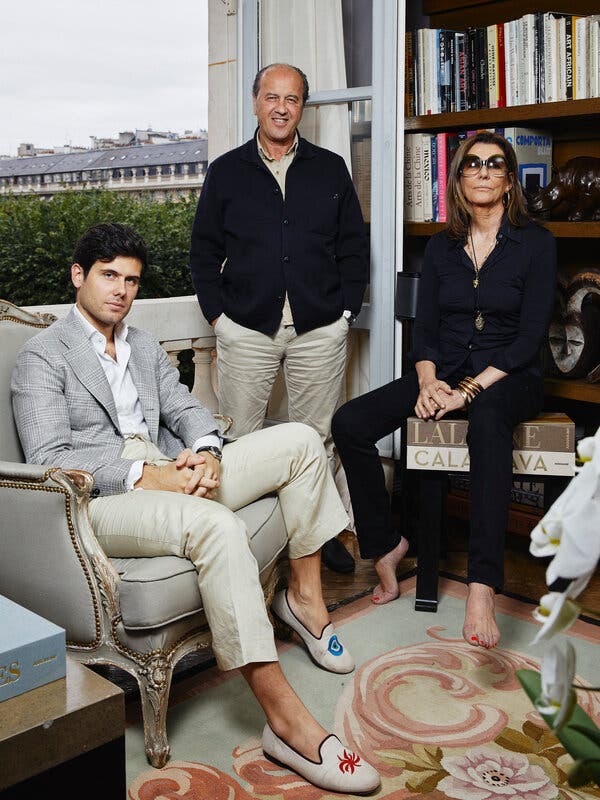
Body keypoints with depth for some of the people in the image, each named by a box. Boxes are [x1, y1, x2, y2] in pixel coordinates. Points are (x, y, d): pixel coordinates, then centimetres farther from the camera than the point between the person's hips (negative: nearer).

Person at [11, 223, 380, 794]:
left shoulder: (144, 346, 24)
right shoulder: (42, 356, 1)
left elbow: (186, 409, 15)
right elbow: (49, 457, -11)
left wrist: (205, 452, -9)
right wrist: (144, 475, -21)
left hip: (172, 477, 8)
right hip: (102, 501, -7)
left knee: (300, 441, -3)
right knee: (217, 525, -38)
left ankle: (303, 595, 4)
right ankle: (285, 719, -34)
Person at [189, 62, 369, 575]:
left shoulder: (330, 169, 11)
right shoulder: (226, 172, 9)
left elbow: (354, 247, 11)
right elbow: (204, 251, 9)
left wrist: (346, 312, 1)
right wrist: (218, 315, 0)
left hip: (320, 331, 1)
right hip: (246, 330, 0)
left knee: (317, 438, 7)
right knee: (239, 439, 2)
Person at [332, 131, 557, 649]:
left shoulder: (536, 243, 0)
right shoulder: (441, 247, 12)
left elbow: (530, 336, -7)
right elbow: (424, 328, 8)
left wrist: (470, 390, -18)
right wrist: (427, 381, -13)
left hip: (509, 379, -4)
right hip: (445, 374, 4)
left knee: (488, 419, -42)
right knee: (349, 423, -20)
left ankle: (482, 589, -48)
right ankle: (385, 545, -2)